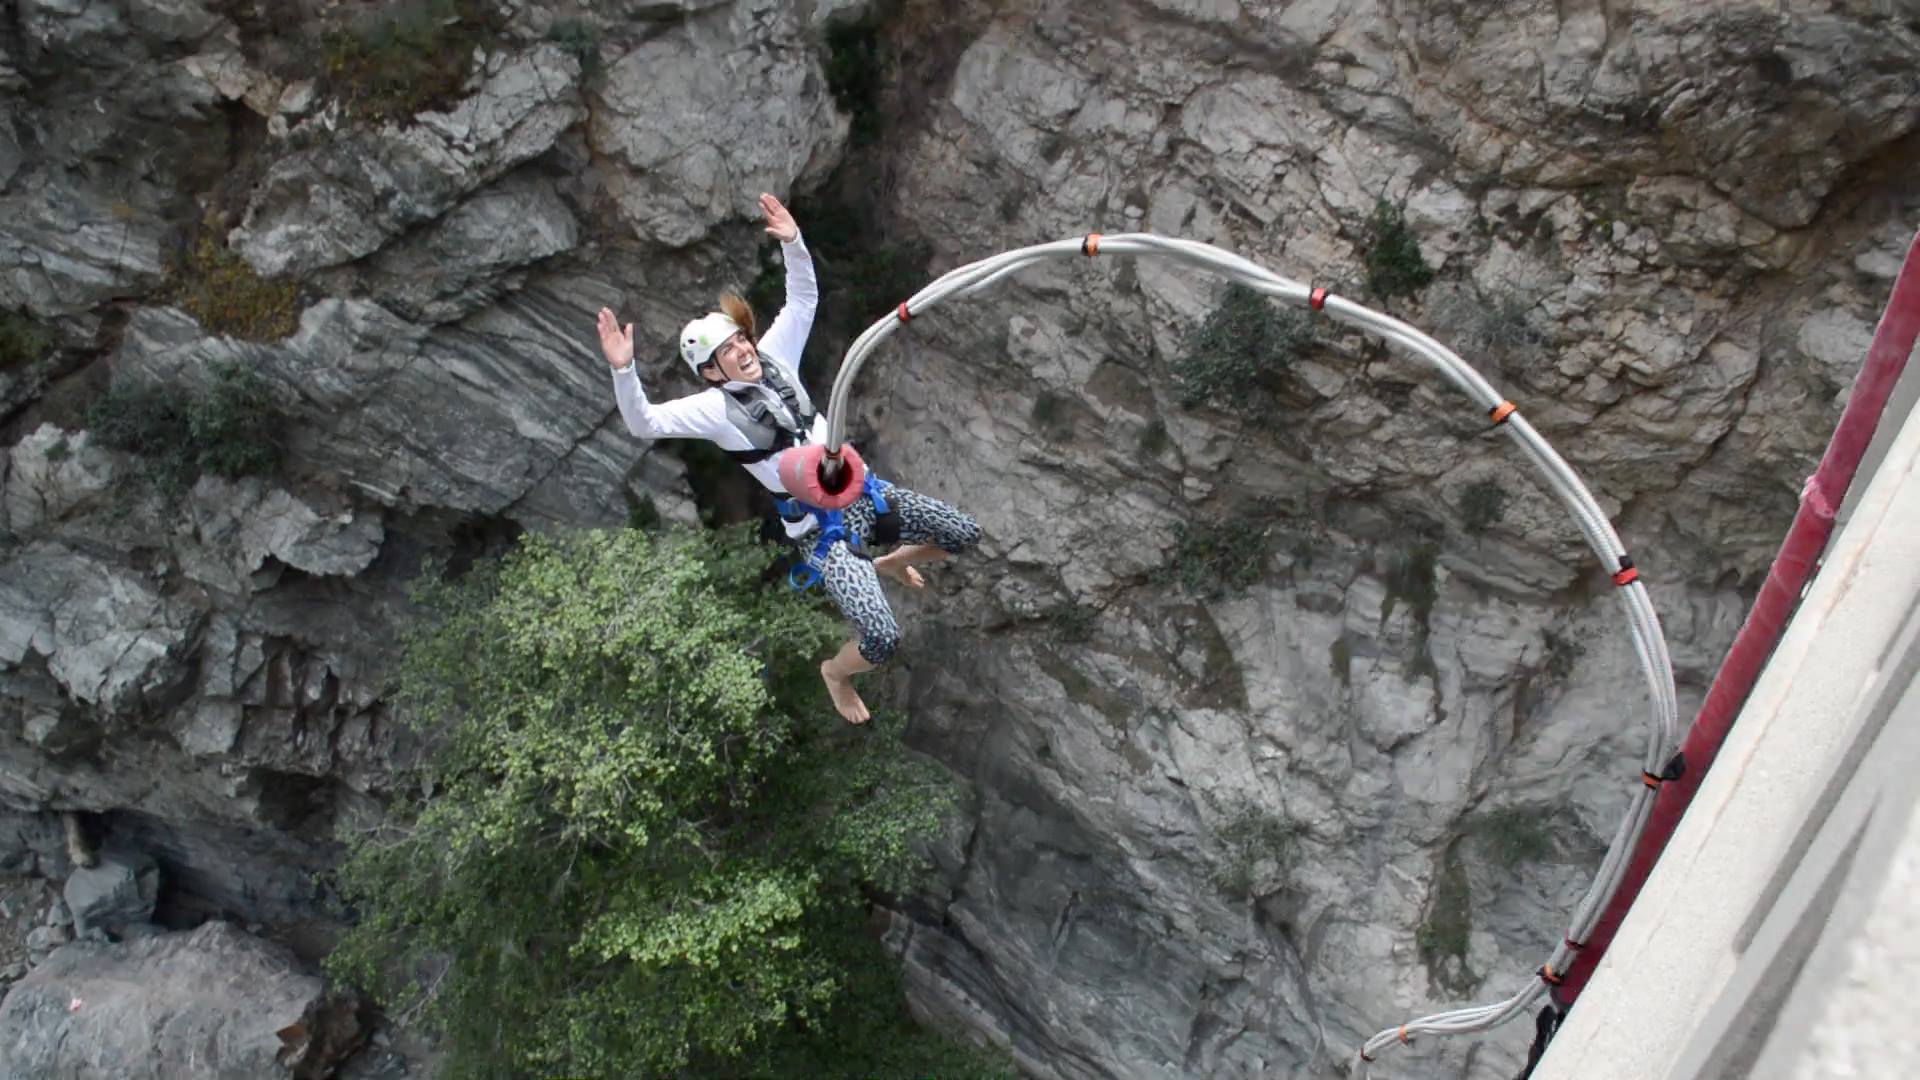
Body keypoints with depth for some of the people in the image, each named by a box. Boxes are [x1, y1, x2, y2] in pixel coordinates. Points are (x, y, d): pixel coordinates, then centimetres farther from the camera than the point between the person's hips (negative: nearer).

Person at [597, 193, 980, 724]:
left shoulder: (774, 357, 4)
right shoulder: (714, 408, -12)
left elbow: (804, 297, 10)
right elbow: (644, 422, -25)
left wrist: (792, 242, -4)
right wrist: (623, 370, -41)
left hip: (864, 492, 6)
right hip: (823, 529, -6)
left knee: (965, 536, 8)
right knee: (883, 640, -18)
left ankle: (888, 563, 37)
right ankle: (835, 672, 20)